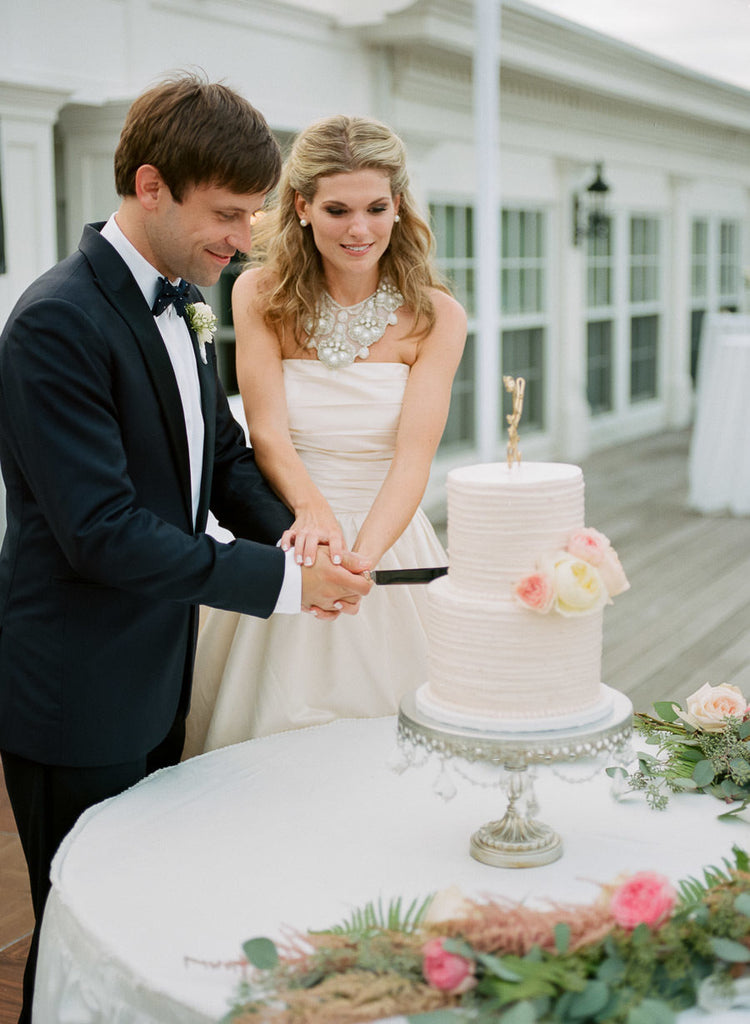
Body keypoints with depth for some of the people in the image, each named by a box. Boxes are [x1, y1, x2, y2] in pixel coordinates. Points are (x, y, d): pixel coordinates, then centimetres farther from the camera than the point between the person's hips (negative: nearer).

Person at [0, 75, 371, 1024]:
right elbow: (102, 532, -26)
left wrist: (286, 529, -7)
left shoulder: (174, 303, 7)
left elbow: (219, 450, 14)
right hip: (76, 705, -8)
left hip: (155, 686, 9)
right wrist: (282, 579, -23)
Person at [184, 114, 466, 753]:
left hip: (389, 541, 0)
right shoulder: (261, 295, -3)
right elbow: (268, 433, -11)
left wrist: (361, 555, -31)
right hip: (286, 545, 0)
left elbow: (414, 455, -13)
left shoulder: (435, 316, -5)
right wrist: (314, 510, -32)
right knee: (274, 735, 10)